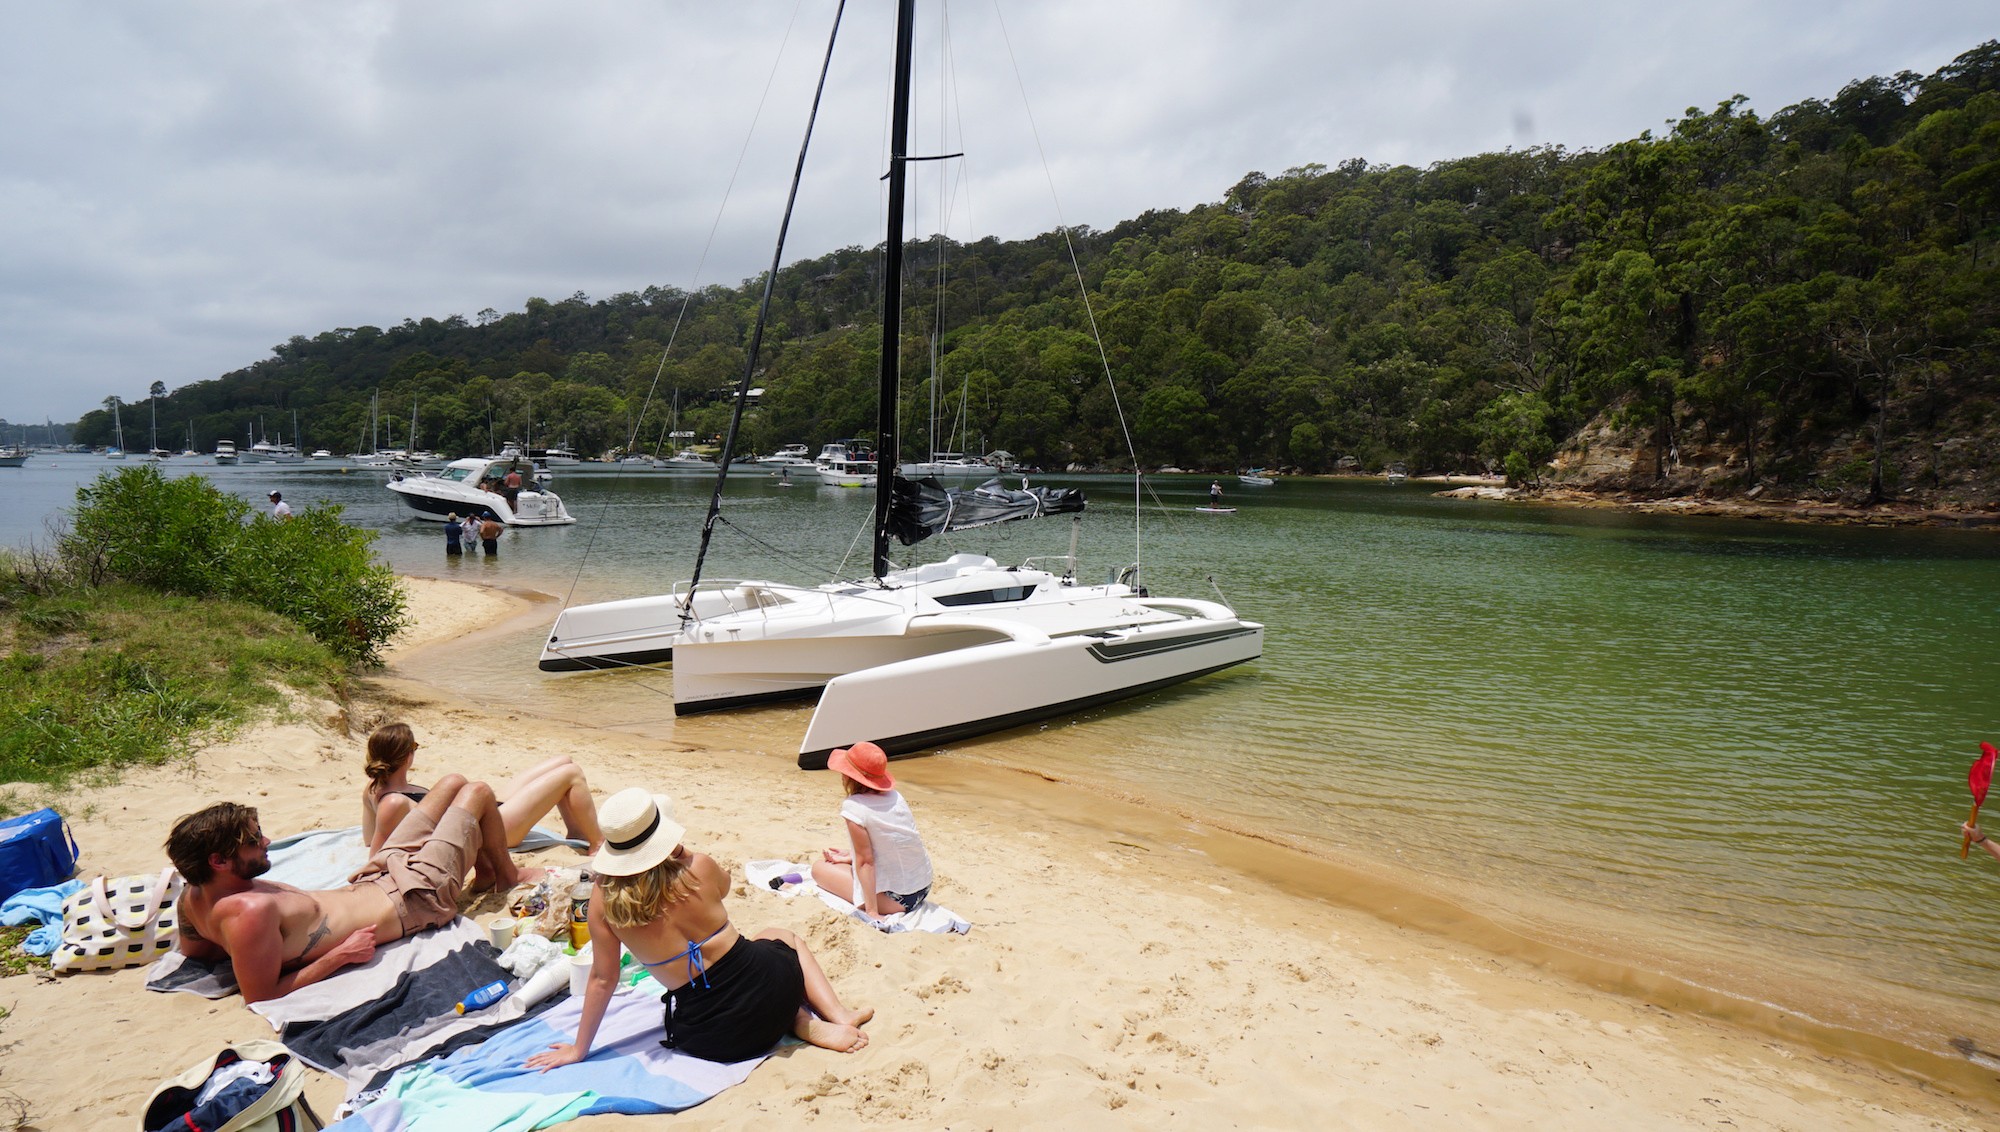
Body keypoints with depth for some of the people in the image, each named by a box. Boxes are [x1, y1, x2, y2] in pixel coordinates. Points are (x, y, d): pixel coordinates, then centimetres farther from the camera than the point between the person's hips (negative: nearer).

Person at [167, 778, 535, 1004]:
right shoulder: (250, 911, -39)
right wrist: (340, 955, -28)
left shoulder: (195, 897, -12)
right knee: (477, 791, 6)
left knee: (453, 782, 20)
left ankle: (485, 871, 42)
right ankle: (508, 875, 34)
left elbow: (194, 948, 8)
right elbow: (261, 997, -33)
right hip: (413, 896, -9)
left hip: (373, 880, 9)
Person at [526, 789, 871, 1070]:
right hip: (767, 984, -1)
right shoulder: (698, 867, -13)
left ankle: (805, 1024, 11)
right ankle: (838, 1015, 18)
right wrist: (680, 853, 6)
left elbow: (603, 979, -2)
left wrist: (579, 1049, 11)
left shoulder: (605, 896, -11)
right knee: (782, 936, 35)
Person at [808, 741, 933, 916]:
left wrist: (872, 912, -15)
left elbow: (865, 861, -17)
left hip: (895, 898, -9)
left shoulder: (853, 806, -16)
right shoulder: (895, 797, 2)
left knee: (819, 867, 5)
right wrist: (849, 856, 20)